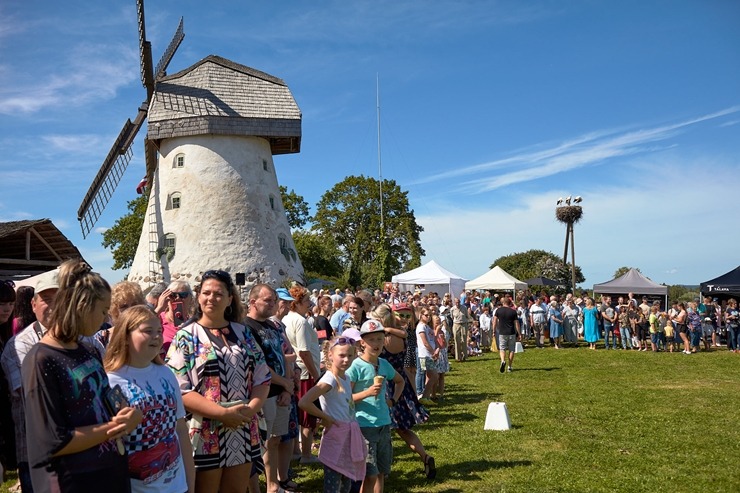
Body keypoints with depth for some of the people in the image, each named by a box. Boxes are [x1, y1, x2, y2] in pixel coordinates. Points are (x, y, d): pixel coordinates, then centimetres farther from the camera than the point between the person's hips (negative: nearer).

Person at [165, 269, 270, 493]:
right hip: (206, 435, -4)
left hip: (243, 434, 4)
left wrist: (252, 408, -12)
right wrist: (223, 413, -21)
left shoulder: (243, 333, 7)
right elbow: (178, 390, -14)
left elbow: (263, 378, 7)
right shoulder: (186, 337, -5)